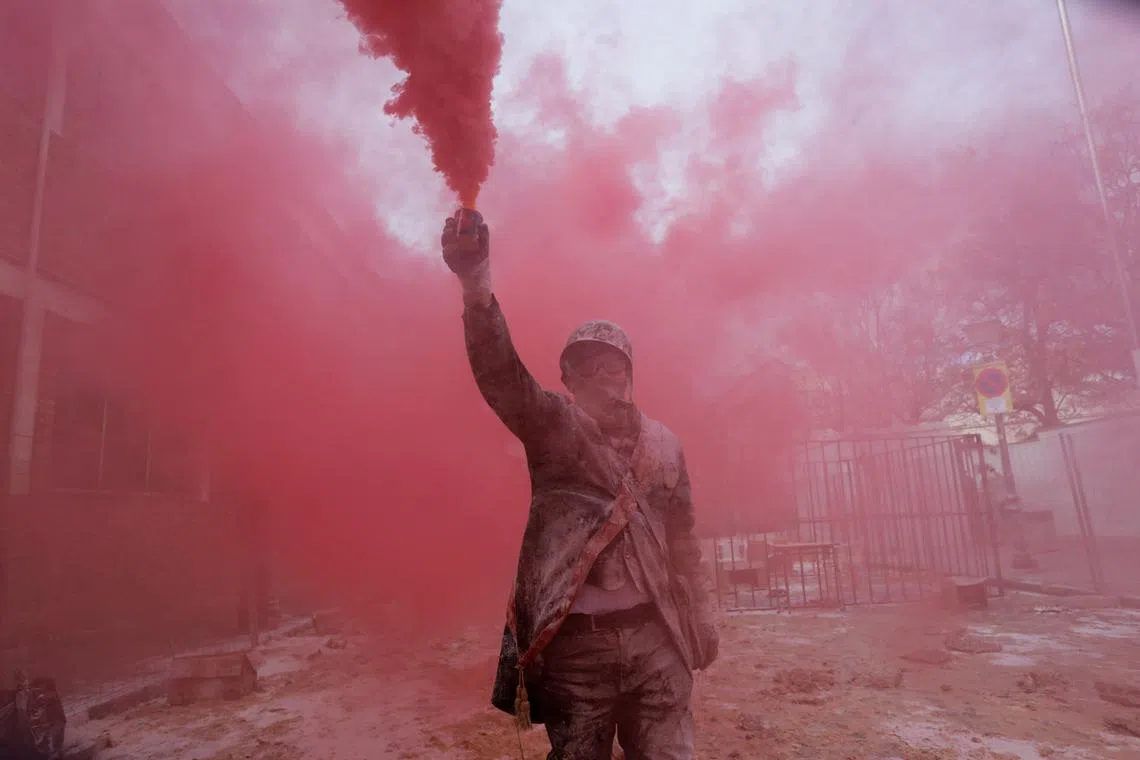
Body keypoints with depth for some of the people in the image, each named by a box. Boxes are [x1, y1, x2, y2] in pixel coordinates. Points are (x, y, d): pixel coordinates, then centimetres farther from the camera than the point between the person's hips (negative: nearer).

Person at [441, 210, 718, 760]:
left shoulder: (663, 443, 11)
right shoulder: (551, 426, 0)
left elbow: (682, 538, 17)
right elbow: (501, 375, -20)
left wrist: (702, 615, 14)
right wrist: (477, 288, -35)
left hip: (656, 639, 3)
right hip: (574, 642, -2)